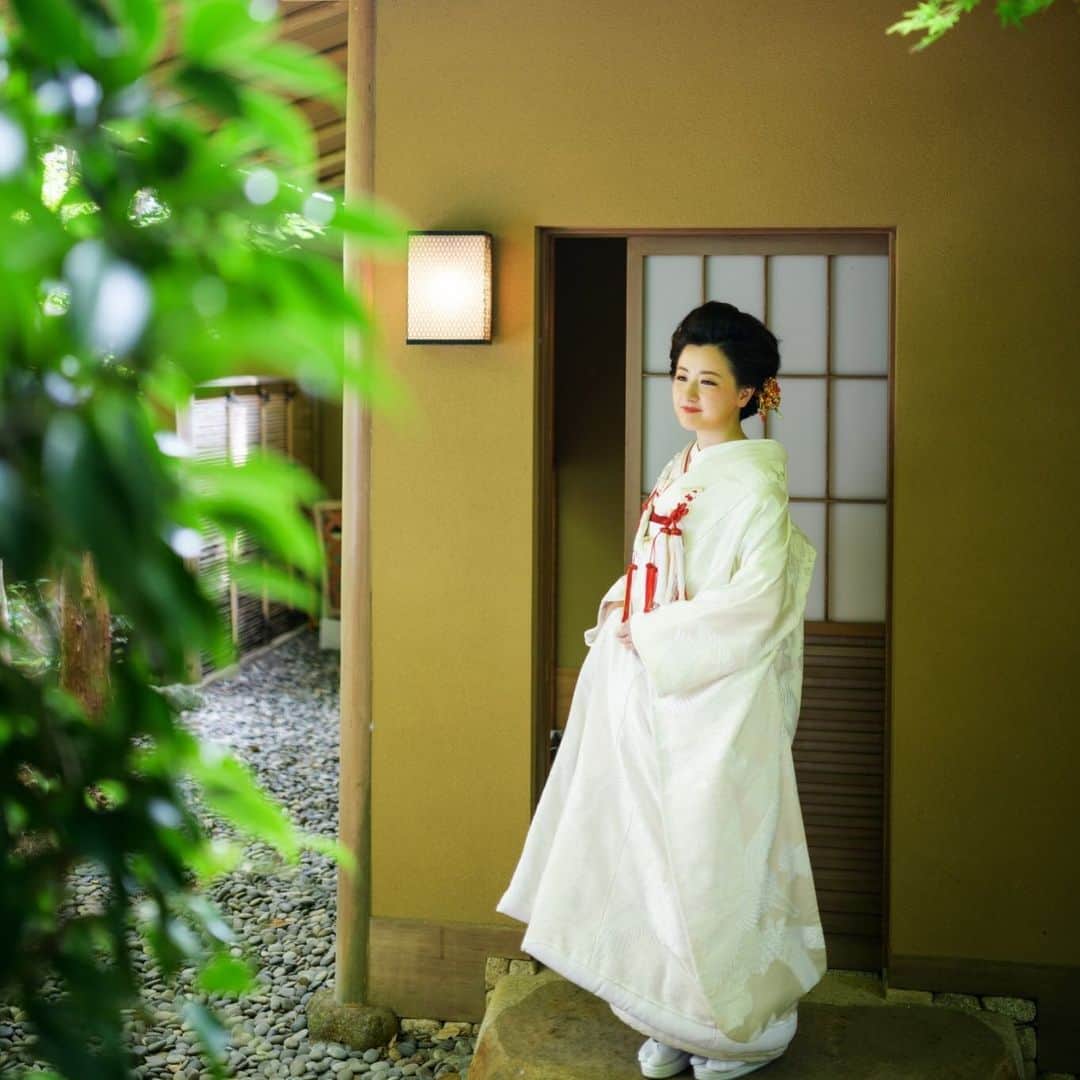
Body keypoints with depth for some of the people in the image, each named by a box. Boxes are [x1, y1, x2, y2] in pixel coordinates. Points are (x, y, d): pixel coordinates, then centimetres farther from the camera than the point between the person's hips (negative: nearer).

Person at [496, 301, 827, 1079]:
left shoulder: (754, 481, -12)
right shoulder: (679, 473, 13)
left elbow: (755, 599, -20)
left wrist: (651, 633, -15)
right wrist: (621, 613, 1)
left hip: (717, 697, -8)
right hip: (652, 688, 8)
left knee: (716, 861, 1)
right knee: (656, 853, 11)